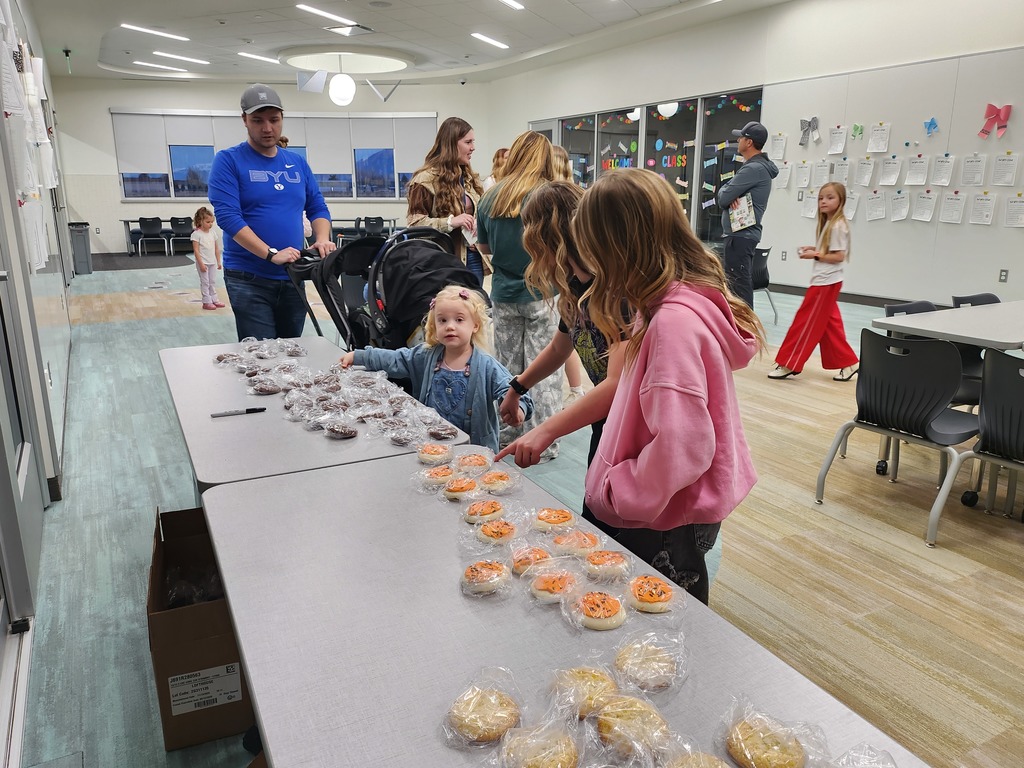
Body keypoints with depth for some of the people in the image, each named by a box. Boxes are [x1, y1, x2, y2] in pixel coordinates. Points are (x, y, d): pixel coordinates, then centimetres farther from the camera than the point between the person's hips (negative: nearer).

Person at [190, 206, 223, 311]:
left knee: (213, 282, 12)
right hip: (203, 263, -6)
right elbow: (196, 250, -14)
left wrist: (218, 262, 9)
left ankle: (214, 300, 20)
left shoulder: (212, 233, 7)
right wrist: (201, 263, -18)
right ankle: (206, 302, 3)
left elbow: (216, 248, 11)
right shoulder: (196, 234, -11)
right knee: (205, 282, -1)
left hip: (212, 262, 6)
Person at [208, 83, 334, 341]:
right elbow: (227, 216, -14)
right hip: (248, 279, -5)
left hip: (293, 277, 5)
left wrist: (322, 239, -7)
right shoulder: (228, 161, -4)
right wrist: (271, 254, -23)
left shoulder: (298, 163, 11)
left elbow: (317, 208, 15)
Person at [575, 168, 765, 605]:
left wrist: (616, 491, -15)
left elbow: (680, 446, -30)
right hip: (678, 510, 9)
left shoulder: (674, 320, -27)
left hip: (667, 523, -9)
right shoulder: (689, 297, 2)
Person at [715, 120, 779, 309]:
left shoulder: (754, 168, -17)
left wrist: (726, 192, 4)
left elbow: (722, 198, -19)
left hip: (740, 235, -10)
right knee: (742, 283, 16)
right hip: (745, 232, 10)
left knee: (738, 285, -9)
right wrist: (731, 195, -8)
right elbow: (724, 194, 14)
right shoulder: (758, 166, 16)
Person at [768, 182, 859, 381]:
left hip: (826, 283, -10)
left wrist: (815, 255, -16)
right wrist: (815, 249, 7)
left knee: (805, 323, -5)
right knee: (829, 325, 12)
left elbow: (839, 256, -18)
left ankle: (788, 364, 0)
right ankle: (847, 363, 17)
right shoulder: (828, 223, 14)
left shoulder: (837, 226, -15)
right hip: (824, 282, 10)